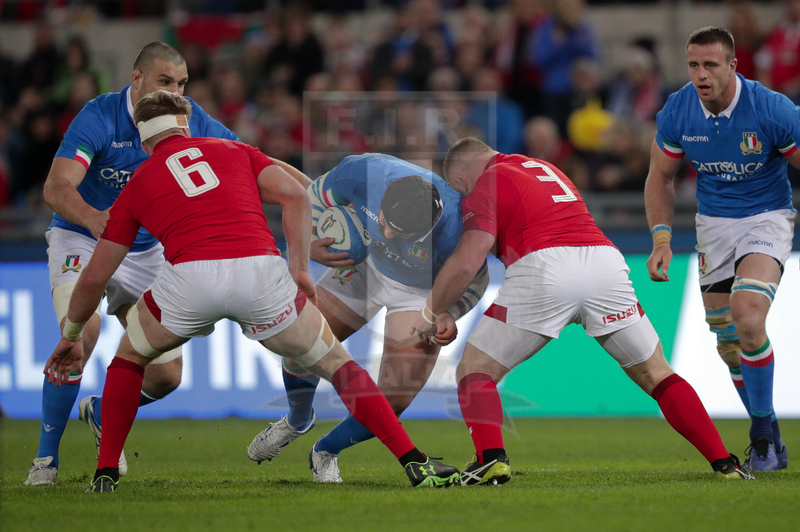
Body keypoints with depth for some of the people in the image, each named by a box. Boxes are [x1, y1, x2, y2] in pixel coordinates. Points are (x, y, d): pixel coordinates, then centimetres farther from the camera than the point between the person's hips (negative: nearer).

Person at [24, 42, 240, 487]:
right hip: (81, 242, -5)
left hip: (147, 251, 5)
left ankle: (101, 414, 31)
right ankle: (46, 458, -19)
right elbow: (57, 187, -33)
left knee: (167, 375, -2)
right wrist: (94, 218, -54)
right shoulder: (99, 117, -22)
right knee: (82, 330, -32)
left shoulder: (189, 120, -10)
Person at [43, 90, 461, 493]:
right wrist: (299, 269, 12)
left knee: (129, 356, 30)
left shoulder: (136, 186, 27)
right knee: (333, 361, 19)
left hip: (188, 276, 0)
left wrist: (71, 336, 44)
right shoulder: (234, 151, 29)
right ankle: (415, 464, 11)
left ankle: (106, 474, 23)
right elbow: (295, 196, 11)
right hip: (260, 271, 0)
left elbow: (94, 277, 31)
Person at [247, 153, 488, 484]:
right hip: (366, 267, 3)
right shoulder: (366, 172, -37)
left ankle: (327, 451, 18)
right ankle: (297, 421, 35)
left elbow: (472, 279, -15)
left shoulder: (454, 228, -41)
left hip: (423, 292, -2)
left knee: (394, 401, -11)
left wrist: (450, 314, -31)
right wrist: (310, 245, -25)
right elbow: (316, 196, -11)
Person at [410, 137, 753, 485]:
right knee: (655, 374, 15)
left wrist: (431, 313, 14)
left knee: (475, 370, 8)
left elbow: (466, 263, 0)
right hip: (606, 262, 6)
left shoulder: (486, 186, 10)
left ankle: (490, 459, -14)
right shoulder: (544, 169, 32)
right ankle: (724, 463, 7)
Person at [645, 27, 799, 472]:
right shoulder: (677, 112, -9)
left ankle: (764, 433, -11)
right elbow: (661, 177, 6)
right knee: (729, 341, 3)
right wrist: (662, 239, -6)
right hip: (713, 224, 4)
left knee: (747, 318, -26)